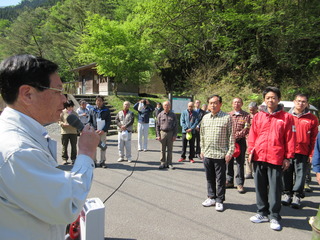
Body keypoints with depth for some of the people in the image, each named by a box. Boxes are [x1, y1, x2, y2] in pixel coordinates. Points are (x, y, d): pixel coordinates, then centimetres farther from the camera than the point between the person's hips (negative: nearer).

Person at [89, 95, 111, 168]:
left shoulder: (106, 110, 4)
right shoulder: (93, 110, 8)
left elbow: (109, 121, 0)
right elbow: (90, 121, 9)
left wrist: (103, 130, -11)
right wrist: (94, 129, -6)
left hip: (103, 131, -1)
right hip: (94, 131, 1)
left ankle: (102, 162, 13)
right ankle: (94, 161, 9)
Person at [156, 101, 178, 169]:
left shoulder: (173, 115, 5)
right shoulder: (160, 115, 5)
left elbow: (176, 126, 5)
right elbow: (157, 126, 6)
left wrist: (174, 135, -3)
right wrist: (158, 135, -2)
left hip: (170, 133, 0)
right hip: (163, 133, 0)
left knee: (170, 150, 5)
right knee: (163, 150, 5)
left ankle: (169, 163, 14)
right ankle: (163, 163, 15)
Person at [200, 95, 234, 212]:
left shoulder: (227, 117, -5)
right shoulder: (205, 118, 11)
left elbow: (231, 136, -5)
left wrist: (230, 152, -9)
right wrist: (202, 150, 15)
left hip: (220, 154, -5)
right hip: (207, 154, 5)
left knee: (220, 179, 5)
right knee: (209, 177, 15)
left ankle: (219, 200, 19)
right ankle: (211, 197, 30)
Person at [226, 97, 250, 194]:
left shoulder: (246, 115, 0)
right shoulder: (228, 115, 11)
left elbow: (246, 129, -9)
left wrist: (236, 136, -15)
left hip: (240, 141, -3)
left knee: (240, 162, 0)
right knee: (229, 161, 10)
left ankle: (240, 183, 9)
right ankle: (229, 181, 23)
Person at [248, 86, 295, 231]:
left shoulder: (286, 117, 0)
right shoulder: (258, 116, 7)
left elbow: (290, 139, 0)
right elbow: (252, 135, 9)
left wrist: (288, 157, -2)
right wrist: (251, 151, 2)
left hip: (276, 158, -3)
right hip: (259, 158, 3)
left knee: (275, 189, 4)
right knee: (260, 187, 12)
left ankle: (274, 216, 20)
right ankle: (262, 213, 27)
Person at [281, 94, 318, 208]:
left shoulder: (312, 119, 4)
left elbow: (314, 138, 4)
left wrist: (311, 154, -2)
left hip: (302, 152, -1)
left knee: (300, 174, 4)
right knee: (287, 173, 8)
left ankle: (297, 196, 15)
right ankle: (286, 193, 21)